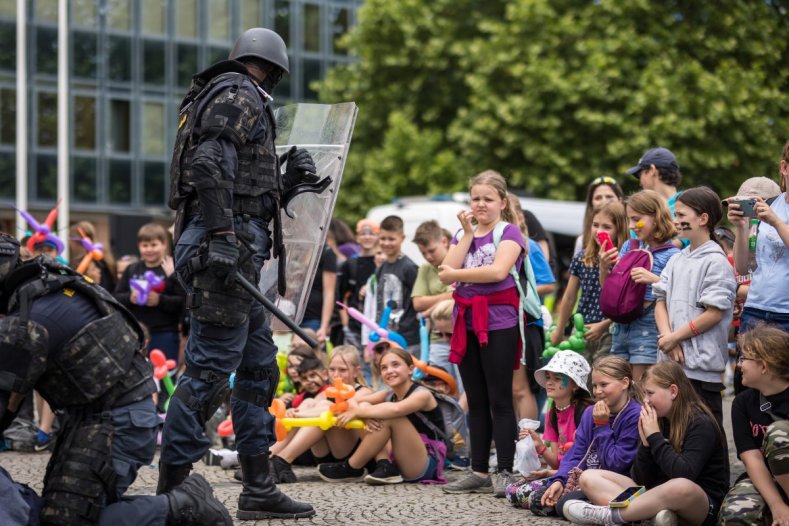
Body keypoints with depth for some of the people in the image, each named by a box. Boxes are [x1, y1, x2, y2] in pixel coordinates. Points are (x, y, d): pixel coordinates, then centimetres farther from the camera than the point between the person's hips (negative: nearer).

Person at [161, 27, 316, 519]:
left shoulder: (231, 98, 25)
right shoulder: (239, 96, -5)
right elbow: (210, 167, -20)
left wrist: (285, 180, 15)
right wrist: (221, 238, -25)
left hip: (229, 250, 11)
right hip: (227, 247, -11)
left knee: (258, 365, 13)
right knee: (210, 366, -11)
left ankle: (259, 487, 16)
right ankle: (173, 487, -10)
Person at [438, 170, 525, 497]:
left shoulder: (509, 232, -2)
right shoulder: (462, 234, 16)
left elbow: (498, 271, -20)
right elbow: (447, 274, 0)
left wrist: (456, 274, -9)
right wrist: (468, 234, -3)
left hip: (498, 323, -6)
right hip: (467, 322, 6)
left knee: (499, 400, -4)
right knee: (476, 402, 10)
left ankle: (505, 473, -2)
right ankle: (479, 473, 14)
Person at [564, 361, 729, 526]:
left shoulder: (701, 425, -9)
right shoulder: (658, 421, 8)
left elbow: (684, 476, -25)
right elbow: (641, 480, 4)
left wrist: (655, 437, -17)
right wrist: (646, 443, -11)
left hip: (701, 506, -7)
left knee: (681, 487, -43)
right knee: (589, 478, -4)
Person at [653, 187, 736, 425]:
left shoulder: (716, 262, -9)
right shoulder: (676, 260, 14)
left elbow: (714, 314, -15)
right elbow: (661, 302, 10)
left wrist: (674, 337, -11)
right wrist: (668, 338, -7)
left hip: (702, 366, -7)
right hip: (673, 361, 7)